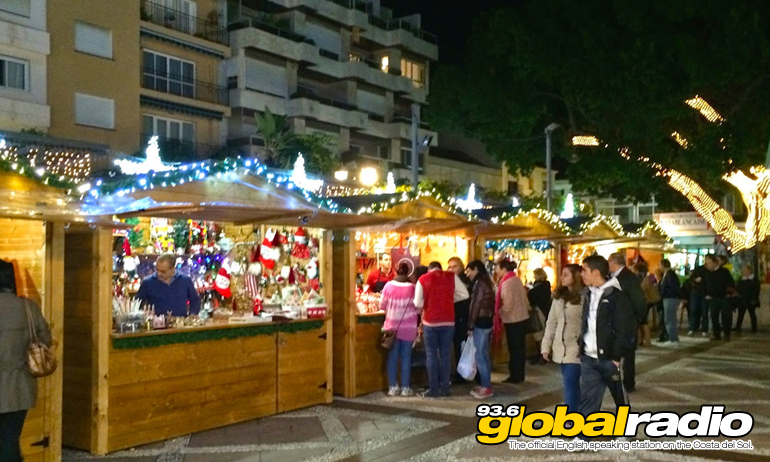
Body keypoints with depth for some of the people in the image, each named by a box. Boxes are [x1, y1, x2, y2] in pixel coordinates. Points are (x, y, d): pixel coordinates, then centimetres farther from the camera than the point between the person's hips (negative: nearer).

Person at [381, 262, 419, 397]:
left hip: (392, 326, 1)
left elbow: (382, 306, 1)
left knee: (393, 356, 9)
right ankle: (405, 387, 8)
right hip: (408, 327, -1)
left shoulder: (388, 286, -7)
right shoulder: (412, 287, -9)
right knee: (406, 357, 7)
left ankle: (393, 387, 10)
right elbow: (418, 307, -4)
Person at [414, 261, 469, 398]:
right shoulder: (452, 276, 2)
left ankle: (433, 389, 6)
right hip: (448, 321, 2)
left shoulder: (422, 279, -3)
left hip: (430, 321, -2)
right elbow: (464, 294, 0)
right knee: (445, 355, 10)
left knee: (431, 355, 6)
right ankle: (445, 389, 12)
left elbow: (417, 303, -5)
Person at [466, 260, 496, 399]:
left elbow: (476, 305, -17)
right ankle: (486, 385, 19)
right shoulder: (486, 282, 14)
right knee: (484, 355, 13)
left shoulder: (480, 283, -15)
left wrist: (470, 326, -13)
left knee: (480, 355, -6)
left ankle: (486, 387, -3)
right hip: (487, 321, 10)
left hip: (480, 323, -10)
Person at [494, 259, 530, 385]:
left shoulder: (507, 283, -18)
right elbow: (523, 298, 14)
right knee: (520, 347, 13)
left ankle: (515, 376, 9)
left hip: (513, 320, -8)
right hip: (522, 317, 8)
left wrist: (498, 313, -7)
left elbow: (508, 305, -20)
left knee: (514, 348, 1)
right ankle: (519, 375, 20)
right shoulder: (517, 280, 8)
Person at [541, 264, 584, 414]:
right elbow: (551, 322, 12)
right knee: (571, 383, 13)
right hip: (561, 348, 7)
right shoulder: (559, 296, 11)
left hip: (576, 349, -7)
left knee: (570, 383, -9)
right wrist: (546, 345, 9)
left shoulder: (584, 296, -11)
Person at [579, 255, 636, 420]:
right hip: (589, 359, 6)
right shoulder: (590, 295, 10)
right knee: (587, 402, 3)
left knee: (621, 399, 14)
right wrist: (582, 350, 11)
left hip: (609, 359, -6)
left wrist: (617, 357, -16)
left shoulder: (617, 296, -13)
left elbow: (626, 331, -15)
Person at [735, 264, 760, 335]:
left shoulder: (755, 279, -3)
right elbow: (738, 289, 10)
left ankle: (754, 329, 18)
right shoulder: (741, 279, 9)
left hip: (751, 300, -3)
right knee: (740, 315, -3)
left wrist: (754, 299, -14)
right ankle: (737, 329, -7)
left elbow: (756, 290, -7)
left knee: (752, 314, 9)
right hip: (742, 300, 3)